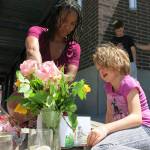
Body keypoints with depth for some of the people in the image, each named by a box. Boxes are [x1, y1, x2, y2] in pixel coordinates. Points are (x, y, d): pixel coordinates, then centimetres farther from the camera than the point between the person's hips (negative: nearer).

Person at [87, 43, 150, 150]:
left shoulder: (128, 83, -13)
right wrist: (104, 130, -9)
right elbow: (110, 113, 10)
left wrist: (106, 128, -33)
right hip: (125, 129, 8)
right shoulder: (108, 86, 10)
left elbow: (136, 117, -22)